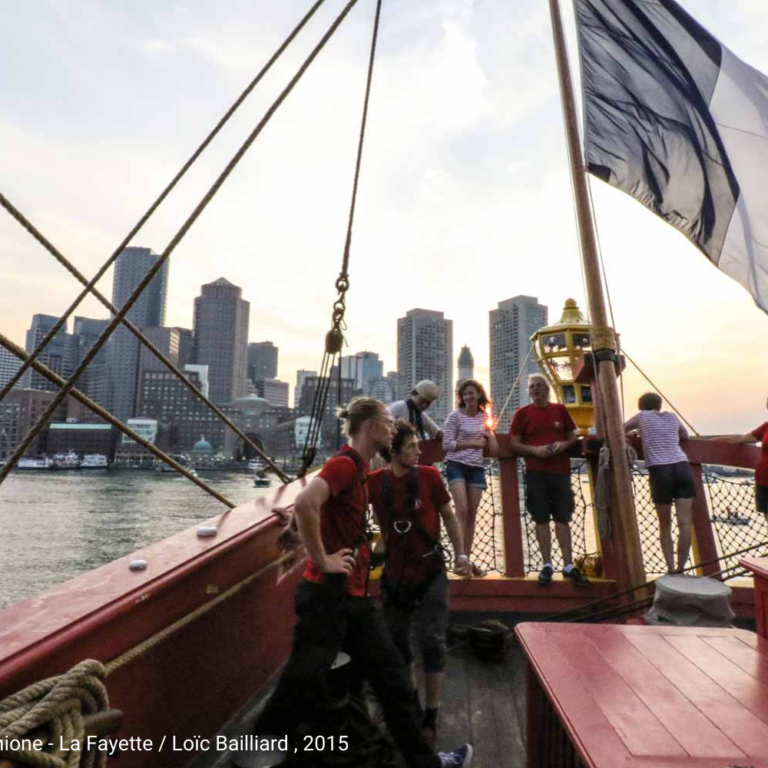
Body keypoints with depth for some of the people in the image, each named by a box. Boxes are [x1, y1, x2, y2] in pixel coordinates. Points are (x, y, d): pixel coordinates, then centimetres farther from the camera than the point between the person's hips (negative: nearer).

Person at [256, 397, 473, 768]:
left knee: (391, 674, 15)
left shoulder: (359, 468, 12)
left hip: (354, 597, 10)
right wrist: (322, 560, -25)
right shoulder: (344, 463, -18)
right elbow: (304, 504, -35)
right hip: (327, 595, -9)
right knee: (303, 683, 5)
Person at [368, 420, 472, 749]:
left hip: (431, 573, -1)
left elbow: (448, 516, 0)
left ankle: (430, 719, 23)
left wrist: (460, 554, -1)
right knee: (395, 641, 17)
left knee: (432, 643, 3)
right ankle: (411, 702, 43)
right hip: (395, 574, 2)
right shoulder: (373, 482, -12)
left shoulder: (429, 476, -12)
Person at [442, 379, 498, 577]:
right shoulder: (455, 416, -5)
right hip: (456, 466, -5)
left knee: (472, 514, 4)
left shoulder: (484, 417, 10)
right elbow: (447, 444, -11)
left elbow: (491, 442, 25)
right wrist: (474, 443, -11)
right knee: (462, 510, -16)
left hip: (476, 468, 5)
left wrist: (491, 437, 3)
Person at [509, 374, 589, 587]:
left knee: (563, 519, 4)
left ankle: (568, 566, 12)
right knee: (541, 519, 2)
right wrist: (534, 450, -14)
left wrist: (564, 444, -7)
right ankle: (547, 565, 12)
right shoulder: (522, 413, 3)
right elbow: (514, 443, 1)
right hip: (536, 473, -1)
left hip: (560, 471, 2)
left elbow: (573, 437, 14)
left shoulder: (560, 410, 9)